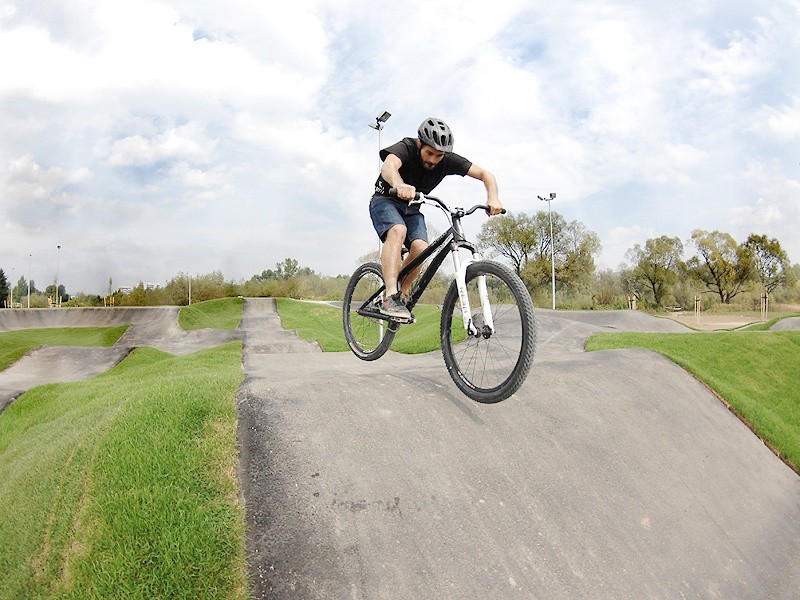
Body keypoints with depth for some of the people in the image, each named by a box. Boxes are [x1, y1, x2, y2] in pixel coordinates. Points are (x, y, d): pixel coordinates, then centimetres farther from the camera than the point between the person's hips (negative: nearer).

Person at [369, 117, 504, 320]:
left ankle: (400, 295, -1)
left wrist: (493, 197, -38)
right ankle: (390, 297, -41)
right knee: (398, 230, -35)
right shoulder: (406, 148, -25)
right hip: (386, 200, -4)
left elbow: (485, 174, -17)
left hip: (411, 208, 4)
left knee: (421, 248, -20)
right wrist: (399, 185, -70)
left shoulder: (448, 160, -14)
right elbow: (388, 165, -47)